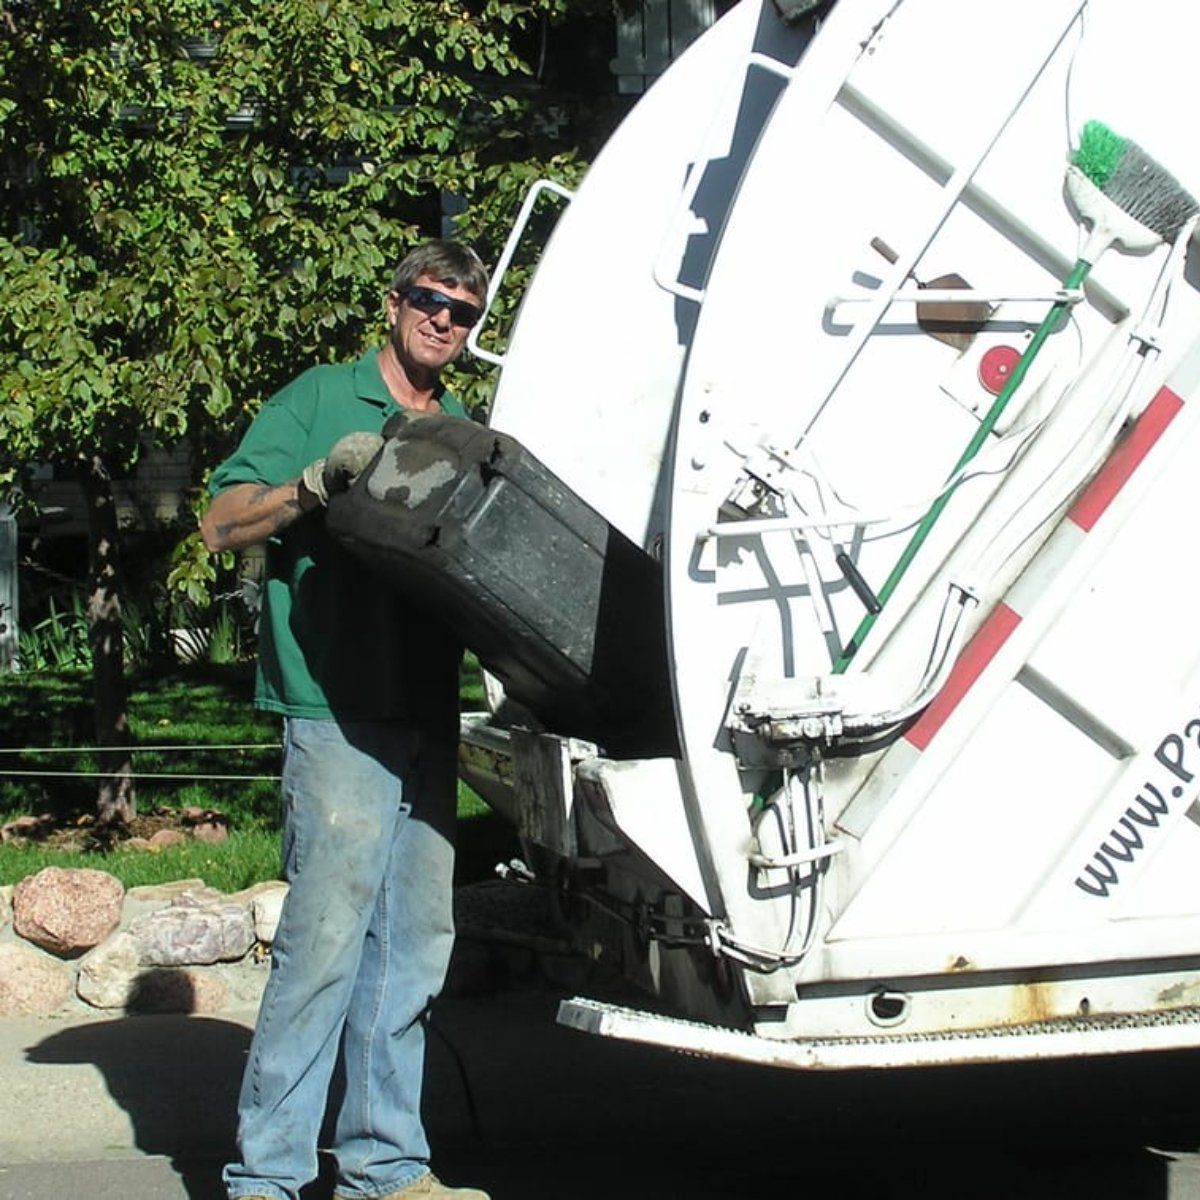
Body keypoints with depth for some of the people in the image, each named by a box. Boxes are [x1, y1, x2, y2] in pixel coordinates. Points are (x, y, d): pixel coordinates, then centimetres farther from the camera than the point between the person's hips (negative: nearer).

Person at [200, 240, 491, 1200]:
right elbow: (223, 524, -3)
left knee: (414, 940, 7)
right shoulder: (322, 400, 3)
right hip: (338, 712, -6)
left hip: (428, 714, 6)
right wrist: (320, 479, -16)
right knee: (326, 933, -11)